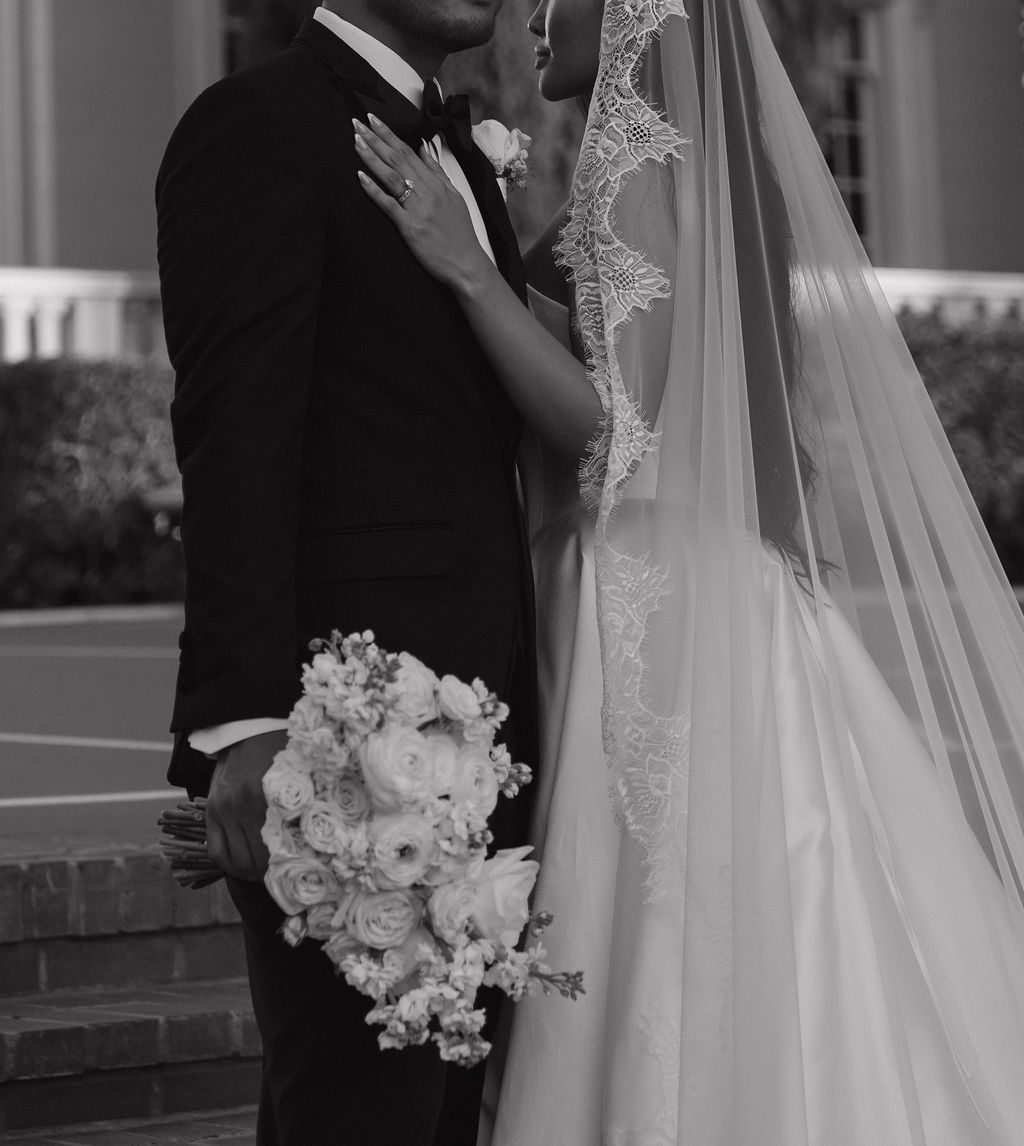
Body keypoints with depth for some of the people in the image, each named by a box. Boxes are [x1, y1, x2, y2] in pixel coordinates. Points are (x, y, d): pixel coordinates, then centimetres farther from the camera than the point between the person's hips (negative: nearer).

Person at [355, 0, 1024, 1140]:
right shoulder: (714, 167, 15)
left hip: (662, 620, -9)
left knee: (691, 1019, -5)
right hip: (701, 611, 9)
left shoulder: (638, 163, -11)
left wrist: (467, 268, -18)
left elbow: (622, 441, -19)